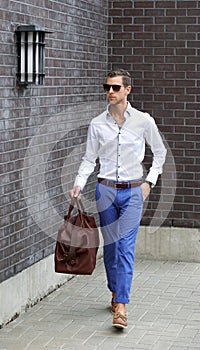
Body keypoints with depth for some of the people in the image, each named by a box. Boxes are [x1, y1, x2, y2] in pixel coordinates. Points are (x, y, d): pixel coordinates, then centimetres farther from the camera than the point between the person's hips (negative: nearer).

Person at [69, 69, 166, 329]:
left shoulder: (144, 121, -2)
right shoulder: (97, 124, 2)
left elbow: (160, 152, 12)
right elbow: (89, 159, 7)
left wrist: (149, 181, 5)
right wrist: (79, 184, -8)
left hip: (133, 191, -2)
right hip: (106, 190, 2)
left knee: (125, 246, -11)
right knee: (110, 245, 9)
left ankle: (121, 306, -15)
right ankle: (115, 293, 28)